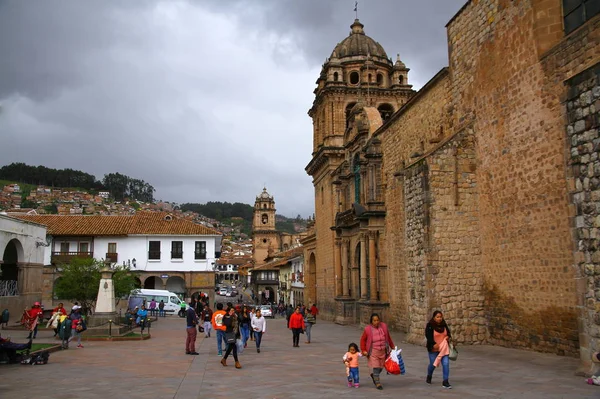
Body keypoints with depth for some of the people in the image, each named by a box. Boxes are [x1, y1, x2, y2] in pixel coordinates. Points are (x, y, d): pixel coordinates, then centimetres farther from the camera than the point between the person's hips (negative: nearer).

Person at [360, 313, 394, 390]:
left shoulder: (383, 326, -5)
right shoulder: (368, 329, -13)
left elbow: (388, 337, 9)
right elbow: (363, 339, -1)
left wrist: (392, 346, 17)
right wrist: (363, 350, -6)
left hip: (383, 351, 4)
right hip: (373, 351, -4)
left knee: (381, 366, 12)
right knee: (375, 366, -9)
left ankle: (373, 375, 40)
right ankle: (378, 383, 4)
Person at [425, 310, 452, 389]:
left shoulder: (444, 325, 5)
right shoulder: (430, 326, -10)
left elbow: (448, 333, 20)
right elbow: (428, 336, -17)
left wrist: (449, 337, -2)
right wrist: (434, 344, -26)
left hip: (443, 348, 3)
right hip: (433, 349, -3)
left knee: (446, 363, -10)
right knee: (433, 364, 8)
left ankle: (445, 381, -2)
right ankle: (429, 376, 40)